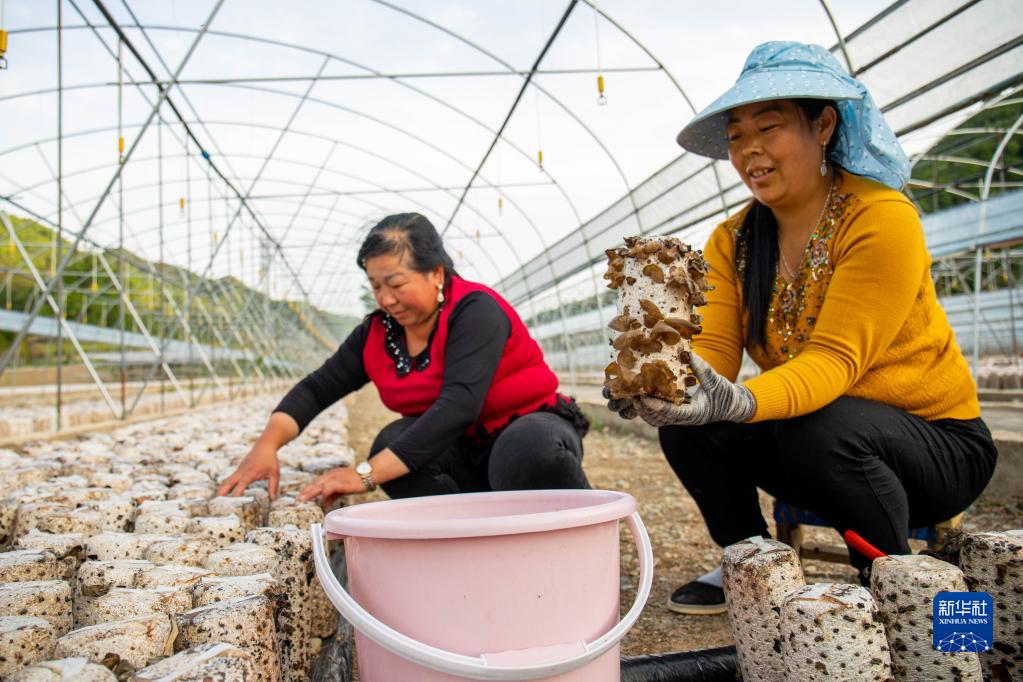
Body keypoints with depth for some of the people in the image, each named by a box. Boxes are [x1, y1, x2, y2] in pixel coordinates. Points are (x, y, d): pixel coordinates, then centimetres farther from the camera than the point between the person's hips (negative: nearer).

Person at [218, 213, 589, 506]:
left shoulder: (475, 311, -22)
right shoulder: (377, 332, 0)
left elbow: (458, 405, -35)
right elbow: (317, 388, 2)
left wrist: (366, 474, -39)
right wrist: (266, 446, -19)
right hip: (463, 452, 5)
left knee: (532, 449, -40)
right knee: (394, 442, -25)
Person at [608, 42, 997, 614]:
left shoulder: (882, 218, -20)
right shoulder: (732, 242, -2)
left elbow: (834, 360, -30)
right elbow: (713, 351, -14)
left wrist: (738, 402, -48)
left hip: (937, 442, -5)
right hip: (804, 432, 5)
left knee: (824, 430, -35)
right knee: (688, 424, -17)